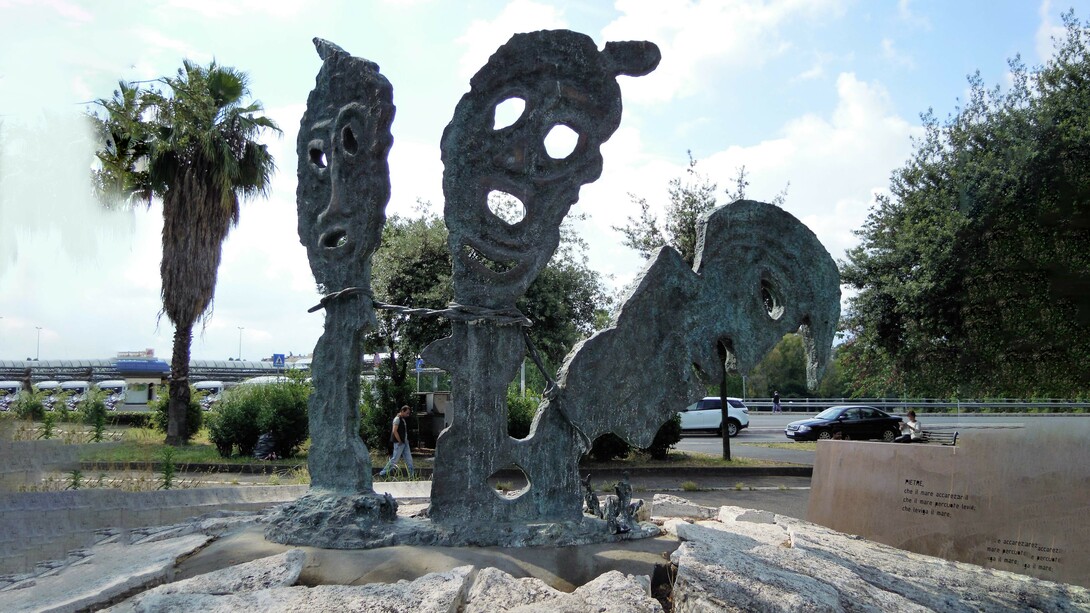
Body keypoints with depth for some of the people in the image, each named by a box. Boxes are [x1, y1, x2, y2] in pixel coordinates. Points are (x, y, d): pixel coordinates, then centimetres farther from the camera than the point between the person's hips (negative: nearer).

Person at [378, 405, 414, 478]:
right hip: (399, 443, -9)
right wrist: (400, 441, -18)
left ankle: (412, 475, 10)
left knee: (409, 459, 7)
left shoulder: (403, 419, 15)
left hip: (405, 442, 9)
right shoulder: (397, 419, -13)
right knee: (394, 459, -4)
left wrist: (406, 440, 13)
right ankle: (383, 473, 5)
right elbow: (394, 431, -20)